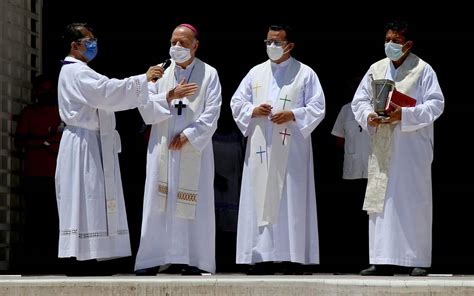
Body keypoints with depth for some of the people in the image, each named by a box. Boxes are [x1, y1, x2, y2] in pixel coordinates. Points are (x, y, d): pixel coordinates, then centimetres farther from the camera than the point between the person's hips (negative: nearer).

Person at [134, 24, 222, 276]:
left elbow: (211, 114, -4)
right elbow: (146, 109, 0)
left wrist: (188, 136, -11)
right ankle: (153, 259, 0)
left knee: (193, 205, -3)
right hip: (162, 149, 2)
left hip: (194, 149, -2)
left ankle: (192, 259, 0)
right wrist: (170, 96, -13)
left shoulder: (208, 75, 3)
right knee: (158, 204, -1)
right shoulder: (160, 72, 8)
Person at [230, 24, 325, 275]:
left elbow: (317, 108, 0)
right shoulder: (256, 73, 15)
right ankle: (263, 257, 0)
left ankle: (293, 257, -5)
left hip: (291, 149, -3)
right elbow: (237, 103, 14)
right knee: (260, 200, -2)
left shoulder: (305, 74, 5)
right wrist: (254, 111, -6)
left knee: (291, 202, -5)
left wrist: (292, 115, -14)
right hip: (260, 149, 3)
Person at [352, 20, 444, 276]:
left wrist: (403, 115, -19)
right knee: (381, 199, 1)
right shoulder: (376, 69, 12)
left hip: (412, 145, -4)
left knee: (414, 200, -3)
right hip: (382, 147, 4)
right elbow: (359, 99, 12)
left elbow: (435, 104, -8)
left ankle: (418, 260, 0)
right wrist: (369, 116, -9)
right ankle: (383, 261, 3)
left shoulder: (423, 70, -2)